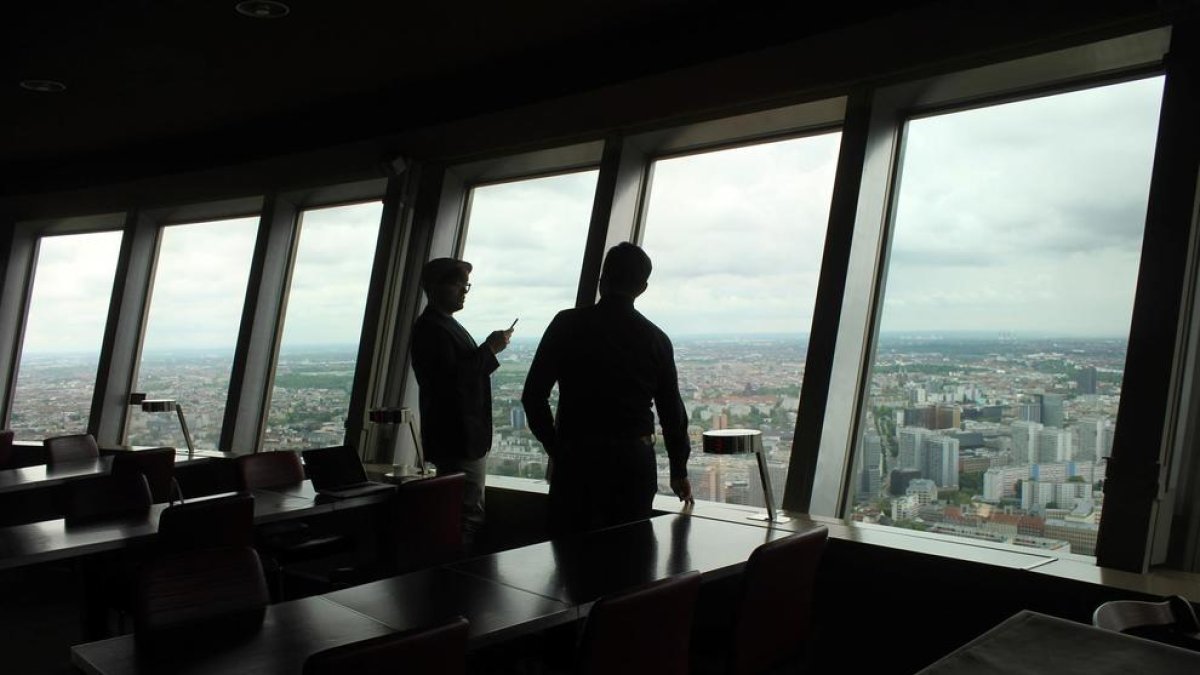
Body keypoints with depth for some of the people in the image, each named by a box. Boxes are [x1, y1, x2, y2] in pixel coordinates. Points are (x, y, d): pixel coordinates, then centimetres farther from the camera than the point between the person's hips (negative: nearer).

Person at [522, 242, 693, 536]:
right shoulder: (656, 338, 2)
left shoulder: (568, 324, -3)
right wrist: (679, 472, 20)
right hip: (634, 461, 2)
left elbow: (533, 395, -3)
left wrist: (555, 446, 11)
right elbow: (672, 409, 8)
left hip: (575, 457, -1)